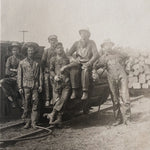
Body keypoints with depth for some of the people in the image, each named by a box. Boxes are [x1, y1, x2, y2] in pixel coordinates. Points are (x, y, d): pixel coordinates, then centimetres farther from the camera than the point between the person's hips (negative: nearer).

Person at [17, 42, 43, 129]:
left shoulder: (37, 63, 12)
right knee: (26, 105, 0)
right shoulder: (22, 63, 9)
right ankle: (27, 122, 8)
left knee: (35, 104, -4)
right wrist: (20, 87, 0)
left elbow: (40, 75, 11)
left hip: (35, 86, 1)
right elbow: (19, 75, 7)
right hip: (26, 86, -1)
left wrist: (40, 85, 3)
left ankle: (34, 122, 1)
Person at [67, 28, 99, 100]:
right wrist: (73, 60, -15)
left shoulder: (91, 43, 0)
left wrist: (88, 63, -23)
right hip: (78, 62, 2)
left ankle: (85, 92, -29)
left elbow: (96, 55, -11)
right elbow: (68, 54, 7)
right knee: (73, 70, -32)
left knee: (85, 71, -36)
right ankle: (74, 91, -26)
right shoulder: (77, 43, 8)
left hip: (87, 63, -2)